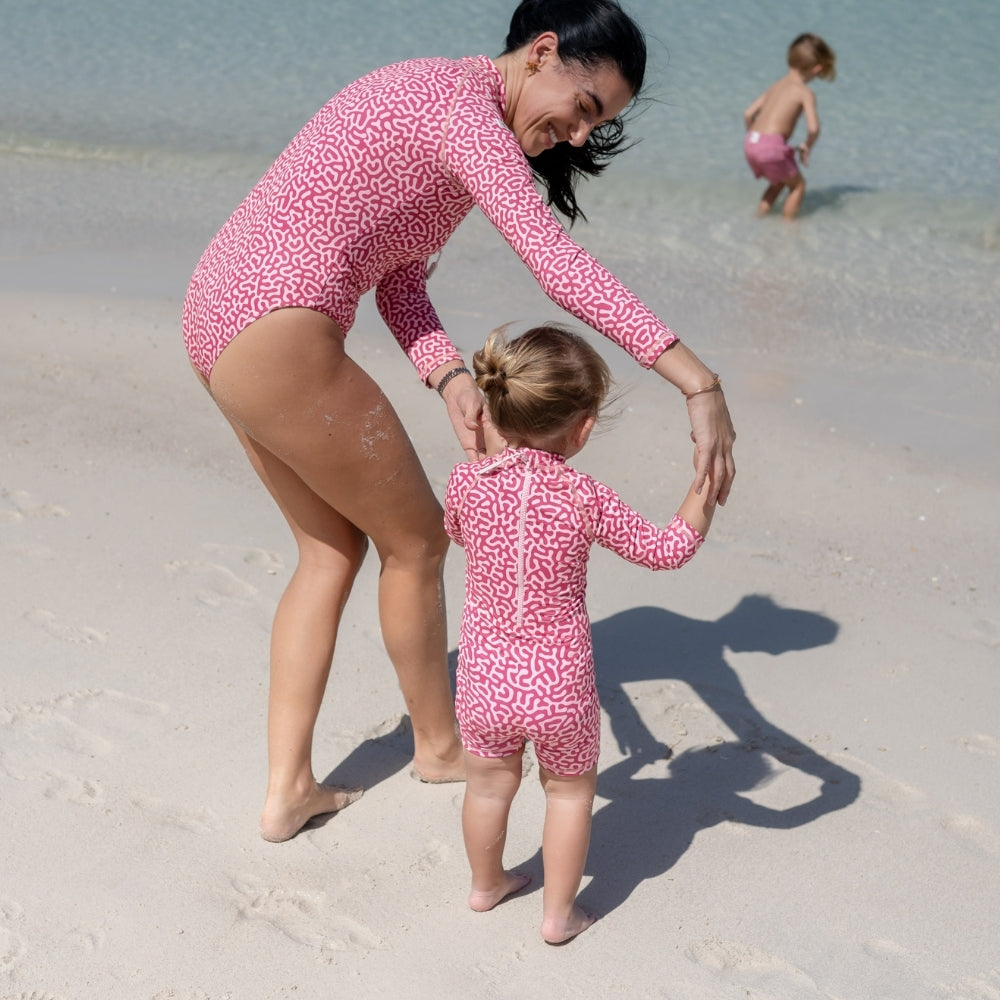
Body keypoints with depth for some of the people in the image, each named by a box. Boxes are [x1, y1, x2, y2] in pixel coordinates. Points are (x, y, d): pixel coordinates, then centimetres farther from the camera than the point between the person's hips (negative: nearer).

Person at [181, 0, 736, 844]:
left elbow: (398, 282, 9)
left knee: (334, 548, 19)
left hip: (222, 314, 10)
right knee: (416, 539, 9)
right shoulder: (463, 105, -15)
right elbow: (557, 263, -29)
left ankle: (287, 789, 24)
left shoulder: (431, 99, 16)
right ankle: (438, 743, 32)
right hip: (279, 339, -10)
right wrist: (699, 381, -32)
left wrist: (451, 379, -8)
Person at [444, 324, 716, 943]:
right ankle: (559, 912, 31)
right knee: (570, 791, 22)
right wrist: (706, 488, 4)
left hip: (485, 678, 3)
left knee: (489, 785, 25)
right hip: (559, 688, -2)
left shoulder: (467, 482, -11)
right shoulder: (585, 499, -18)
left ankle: (486, 884, 48)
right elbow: (666, 550, -8)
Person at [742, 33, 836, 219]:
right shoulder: (805, 92, -1)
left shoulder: (776, 86, 19)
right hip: (772, 146, -7)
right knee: (798, 185, 15)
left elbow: (748, 114, 16)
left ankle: (760, 215, 30)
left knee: (780, 181, 31)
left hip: (750, 143, 7)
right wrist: (806, 147, 7)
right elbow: (813, 128, -12)